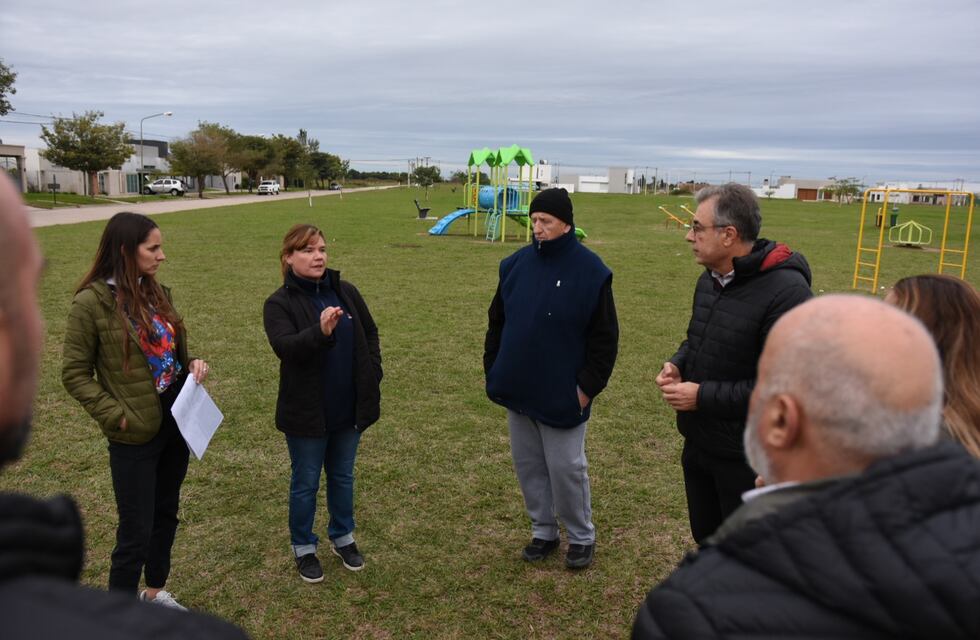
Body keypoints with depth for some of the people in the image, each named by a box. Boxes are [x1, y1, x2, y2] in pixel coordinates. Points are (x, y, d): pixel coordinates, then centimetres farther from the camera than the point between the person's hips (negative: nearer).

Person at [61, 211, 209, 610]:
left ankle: (155, 590, 41)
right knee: (136, 532, 3)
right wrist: (115, 415, -17)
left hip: (175, 423, 7)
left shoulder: (156, 292, 5)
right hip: (135, 435, -7)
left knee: (166, 513, 21)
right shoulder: (91, 301, -15)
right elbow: (74, 374, -10)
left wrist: (192, 364, -4)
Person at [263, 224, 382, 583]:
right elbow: (285, 347, -29)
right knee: (306, 482, 11)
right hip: (307, 412, -4)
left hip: (349, 408, 4)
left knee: (343, 476, 19)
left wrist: (372, 374, 1)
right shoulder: (280, 303, -12)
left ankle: (343, 537, 38)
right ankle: (304, 549, 30)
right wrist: (320, 332, -46)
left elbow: (370, 333, 12)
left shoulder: (346, 292, 2)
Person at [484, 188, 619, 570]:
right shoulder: (515, 264, 3)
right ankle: (543, 531, 32)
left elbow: (605, 337, -9)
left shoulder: (590, 270, -11)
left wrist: (588, 387, -13)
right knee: (529, 465, 14)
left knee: (566, 469, 4)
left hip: (562, 395, -5)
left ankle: (582, 536, 25)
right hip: (518, 391, 5)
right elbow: (497, 321, 12)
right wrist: (493, 370, 8)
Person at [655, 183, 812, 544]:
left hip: (747, 458, -8)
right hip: (698, 443, 8)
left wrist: (703, 396, -23)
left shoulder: (786, 292, -25)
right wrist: (677, 364, -3)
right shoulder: (709, 279, 4)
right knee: (705, 540, 25)